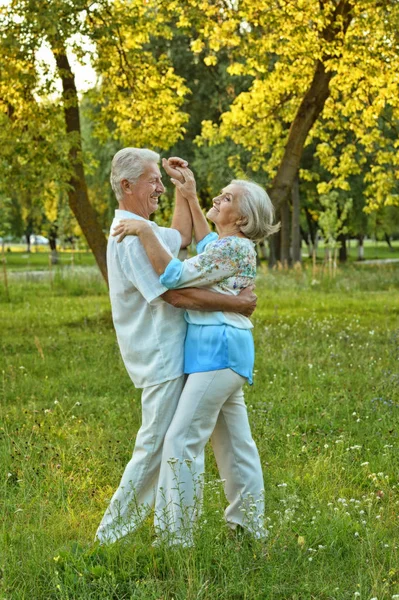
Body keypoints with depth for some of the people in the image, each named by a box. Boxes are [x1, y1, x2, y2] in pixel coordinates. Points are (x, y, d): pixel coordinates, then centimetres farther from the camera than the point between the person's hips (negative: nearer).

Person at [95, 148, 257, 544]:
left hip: (169, 354, 11)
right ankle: (113, 533, 3)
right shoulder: (130, 236, -20)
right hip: (160, 359, -11)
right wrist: (237, 303, -17)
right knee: (155, 447, -5)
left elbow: (181, 237, 34)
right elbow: (176, 293, -25)